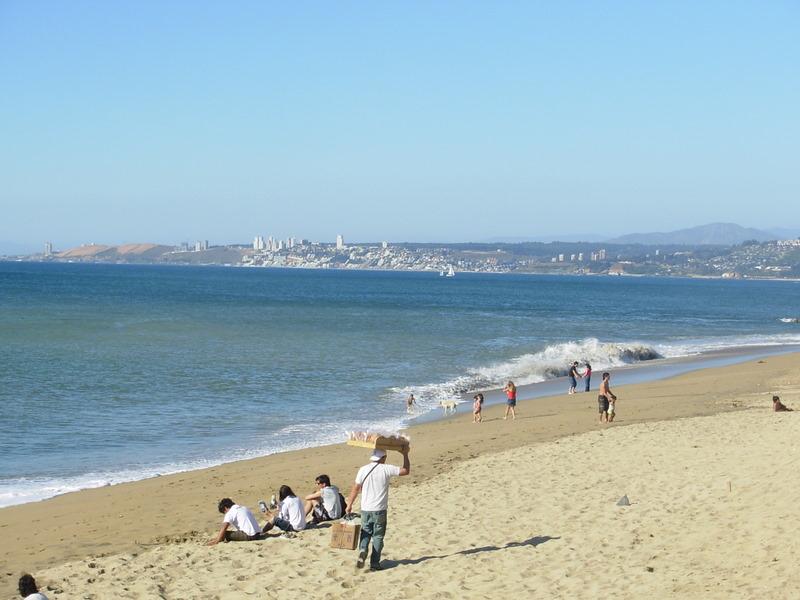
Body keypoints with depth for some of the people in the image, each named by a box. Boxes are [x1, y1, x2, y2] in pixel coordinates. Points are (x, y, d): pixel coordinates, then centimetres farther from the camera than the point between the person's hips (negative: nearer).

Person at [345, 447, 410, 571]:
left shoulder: (363, 470, -3)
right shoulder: (386, 469, -8)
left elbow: (356, 488, 1)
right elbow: (406, 471, 1)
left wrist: (349, 505, 11)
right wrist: (405, 455, 10)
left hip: (365, 509, 2)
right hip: (379, 510, -2)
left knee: (365, 533, 16)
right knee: (378, 536, 9)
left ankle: (362, 551, -11)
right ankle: (374, 563, 9)